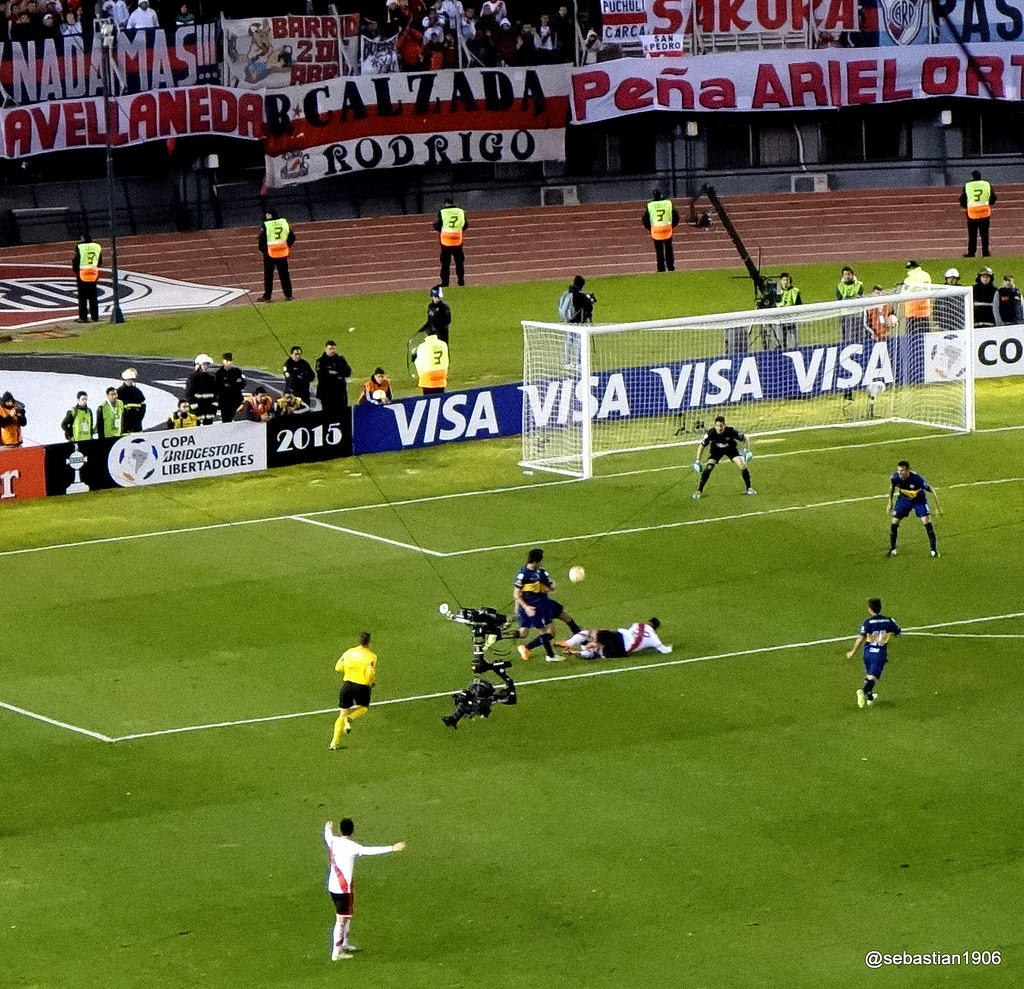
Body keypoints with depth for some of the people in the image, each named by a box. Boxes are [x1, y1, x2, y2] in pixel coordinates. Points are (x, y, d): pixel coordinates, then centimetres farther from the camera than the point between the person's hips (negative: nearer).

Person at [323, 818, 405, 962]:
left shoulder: (334, 841, 4)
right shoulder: (352, 846, -18)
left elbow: (328, 837, 28)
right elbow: (370, 850, -26)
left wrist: (328, 829, 51)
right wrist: (391, 848, -25)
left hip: (332, 886, 8)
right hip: (344, 888, -8)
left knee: (347, 916, 25)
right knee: (341, 920, -2)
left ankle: (344, 944, 37)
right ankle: (336, 953, 2)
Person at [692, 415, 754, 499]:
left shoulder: (731, 431, -33)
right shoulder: (711, 433, -31)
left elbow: (744, 439, -16)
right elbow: (701, 446, -16)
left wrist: (747, 450, -28)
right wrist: (697, 461, -18)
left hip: (731, 449, 0)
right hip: (716, 450, 0)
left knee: (743, 465, -16)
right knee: (708, 468, -20)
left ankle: (749, 488, 5)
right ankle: (699, 491, -5)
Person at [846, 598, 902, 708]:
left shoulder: (868, 622, -10)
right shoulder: (888, 621, -1)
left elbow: (861, 638, -17)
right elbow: (899, 633, 11)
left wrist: (853, 652, -10)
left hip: (868, 652, 0)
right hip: (881, 653, 0)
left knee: (868, 675, 21)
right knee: (873, 677, -7)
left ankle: (870, 697, 32)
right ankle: (864, 691, -32)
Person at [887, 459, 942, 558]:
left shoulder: (916, 479, -36)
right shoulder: (895, 477, -25)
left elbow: (932, 490, -25)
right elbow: (892, 488, 1)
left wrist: (938, 508, -20)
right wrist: (890, 503, 7)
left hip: (919, 500, -3)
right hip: (903, 499, 3)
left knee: (927, 522, -15)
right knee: (894, 523, -2)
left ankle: (934, 550, -2)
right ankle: (892, 550, 16)